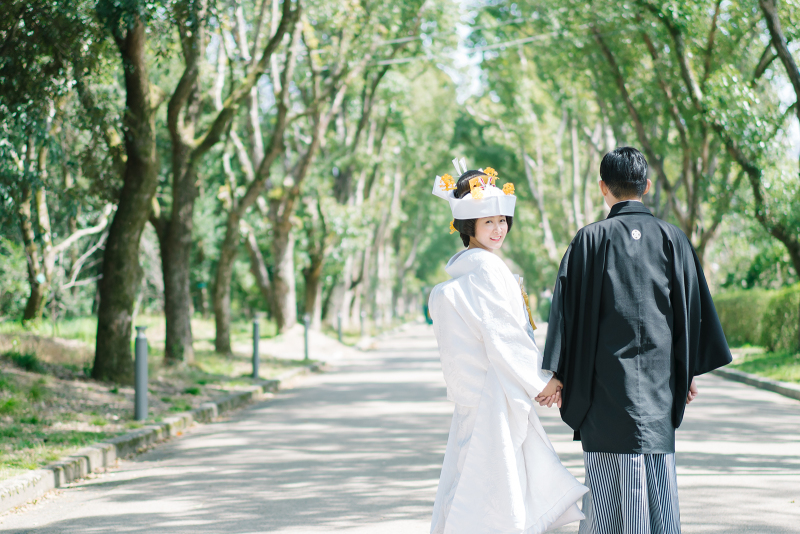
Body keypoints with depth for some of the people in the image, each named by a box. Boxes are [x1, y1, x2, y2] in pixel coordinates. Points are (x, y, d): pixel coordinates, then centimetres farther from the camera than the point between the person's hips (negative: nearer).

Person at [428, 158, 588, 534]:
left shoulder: (463, 268, 14)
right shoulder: (485, 268, -14)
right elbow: (502, 334, -17)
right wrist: (541, 379, -9)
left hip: (478, 388, 10)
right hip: (494, 391, -10)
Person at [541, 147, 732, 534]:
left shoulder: (590, 240, -5)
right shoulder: (672, 239, 2)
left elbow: (568, 309, -5)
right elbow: (693, 309, 5)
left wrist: (560, 376, 2)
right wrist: (689, 373, 13)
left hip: (606, 378, -2)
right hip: (659, 380, 2)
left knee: (609, 479, 3)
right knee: (659, 481, 7)